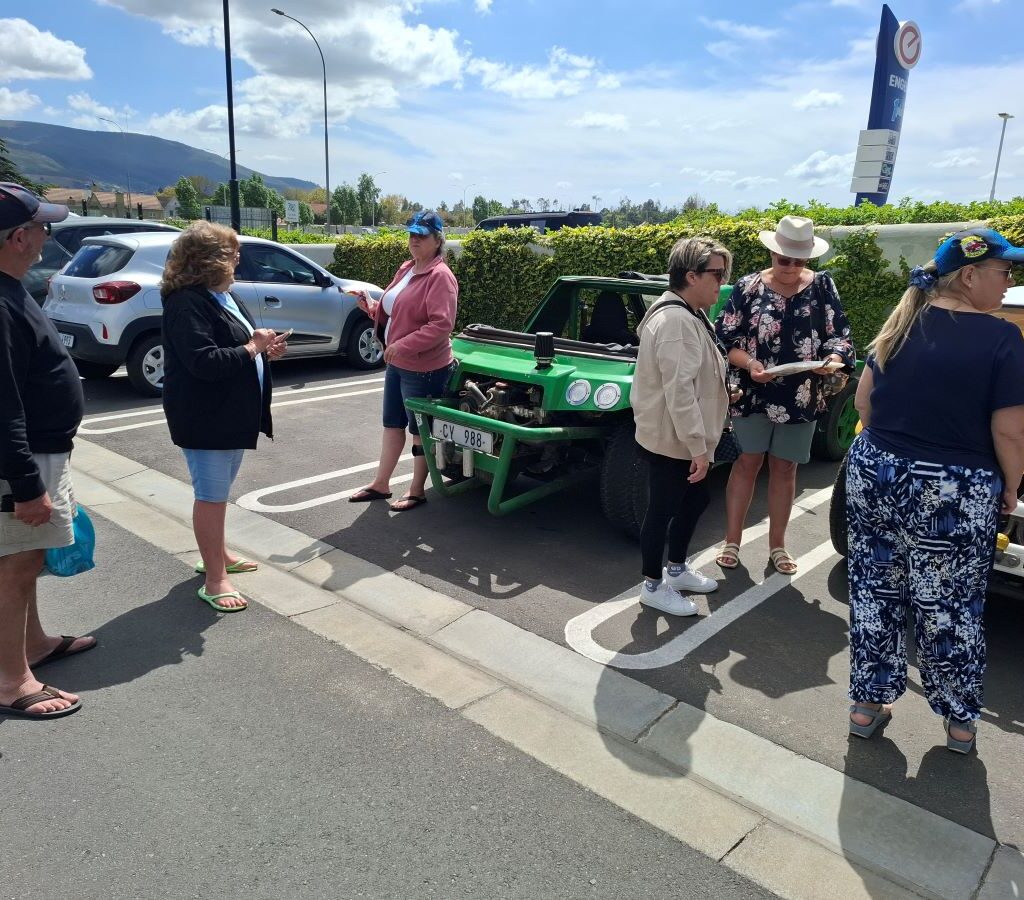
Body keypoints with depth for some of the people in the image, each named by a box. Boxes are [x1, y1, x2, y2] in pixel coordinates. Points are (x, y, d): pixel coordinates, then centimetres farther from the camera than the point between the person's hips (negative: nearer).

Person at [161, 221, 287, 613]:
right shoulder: (187, 303, -19)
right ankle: (215, 580, 8)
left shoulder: (220, 297, 13)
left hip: (231, 414, 10)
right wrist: (252, 347, -19)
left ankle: (217, 554, 36)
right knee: (211, 496, -2)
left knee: (220, 491, 21)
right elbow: (204, 362, -29)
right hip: (205, 419, -10)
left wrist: (265, 349, 3)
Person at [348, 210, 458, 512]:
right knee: (392, 423, 16)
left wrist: (403, 346, -27)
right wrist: (370, 305, 0)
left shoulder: (440, 276, -17)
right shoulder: (406, 269, 11)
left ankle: (417, 491, 18)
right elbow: (390, 311, 20)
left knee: (421, 429, 4)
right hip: (396, 363, 9)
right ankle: (381, 484, 29)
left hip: (424, 368, -9)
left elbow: (441, 325, -27)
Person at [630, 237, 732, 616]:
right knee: (663, 509, 3)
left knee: (695, 499, 21)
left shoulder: (686, 314, 11)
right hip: (670, 438, -11)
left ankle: (676, 569, 38)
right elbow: (679, 391, -29)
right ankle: (653, 587, 20)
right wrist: (699, 447, -27)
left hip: (679, 436, 11)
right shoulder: (677, 321, -24)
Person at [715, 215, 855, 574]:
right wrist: (749, 364, -23)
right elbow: (726, 338, -5)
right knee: (749, 461, 4)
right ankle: (732, 540, 15)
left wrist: (833, 361, -21)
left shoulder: (822, 286, 1)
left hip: (802, 395, 2)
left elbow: (839, 334, 1)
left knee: (785, 467, 10)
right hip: (754, 392, -1)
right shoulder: (749, 287, -4)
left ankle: (777, 544, 23)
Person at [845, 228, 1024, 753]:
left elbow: (864, 402, 9)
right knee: (949, 608, 11)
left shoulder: (902, 325, 4)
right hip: (954, 494, -4)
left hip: (874, 475, 5)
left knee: (876, 594, 14)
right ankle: (960, 721, 30)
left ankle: (867, 704, 26)